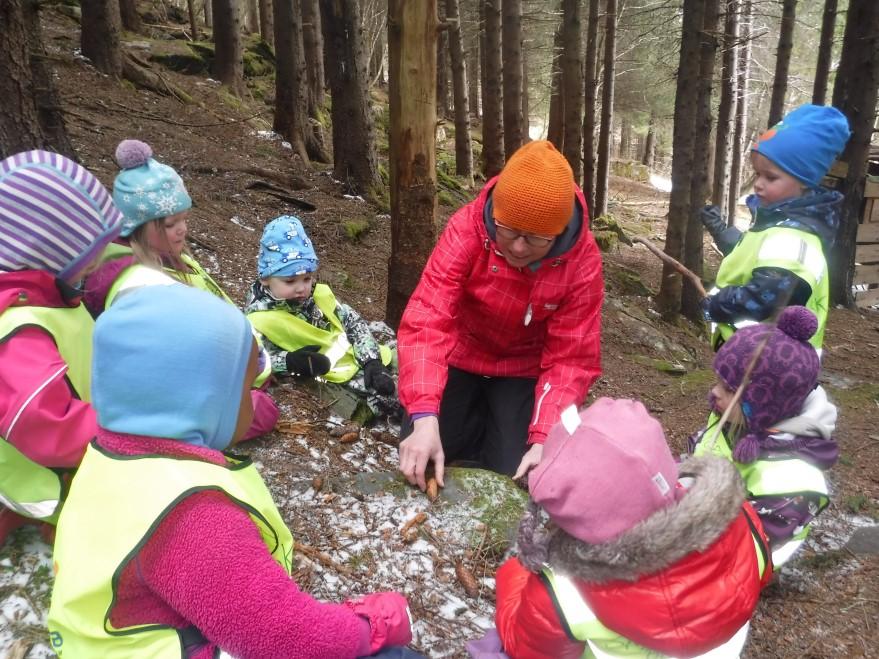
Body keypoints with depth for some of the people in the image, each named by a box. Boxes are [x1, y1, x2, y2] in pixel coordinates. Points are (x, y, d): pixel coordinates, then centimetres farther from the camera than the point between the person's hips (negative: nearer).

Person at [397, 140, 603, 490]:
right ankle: (475, 423, 19)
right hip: (461, 356, 0)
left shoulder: (583, 262, -25)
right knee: (418, 460, -12)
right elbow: (427, 320, -35)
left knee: (515, 475, -11)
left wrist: (545, 439, -35)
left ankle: (498, 426, 22)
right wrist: (424, 418, -47)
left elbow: (571, 358, -21)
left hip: (524, 370, 0)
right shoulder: (467, 228, -28)